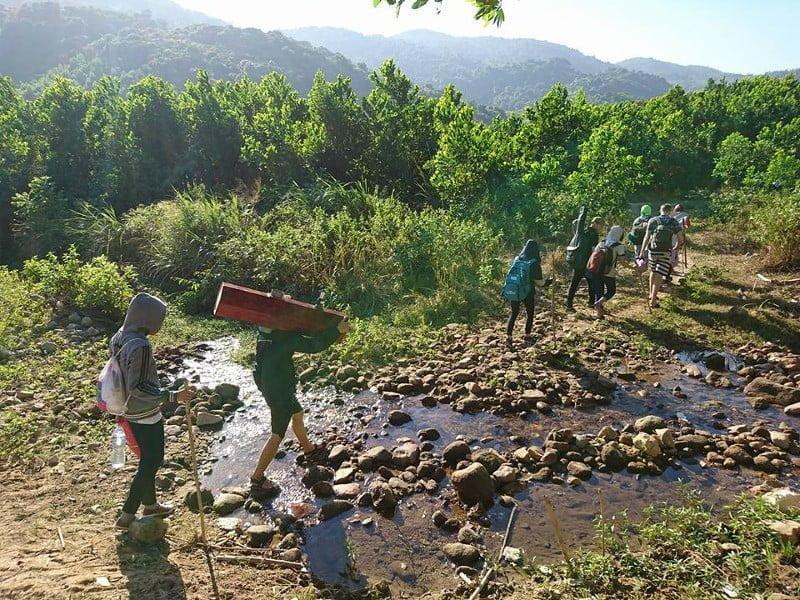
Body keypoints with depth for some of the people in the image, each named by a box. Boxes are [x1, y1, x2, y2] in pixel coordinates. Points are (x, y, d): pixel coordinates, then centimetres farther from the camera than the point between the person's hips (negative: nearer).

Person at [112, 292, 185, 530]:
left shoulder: (119, 337, 0)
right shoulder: (140, 346, -28)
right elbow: (139, 387, -28)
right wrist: (171, 393, -26)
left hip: (130, 412, 9)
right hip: (145, 417, -9)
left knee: (149, 459, 24)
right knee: (151, 463, 8)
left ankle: (150, 504, 40)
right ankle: (126, 516, 17)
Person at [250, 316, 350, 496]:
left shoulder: (266, 328, -2)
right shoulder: (286, 336, -28)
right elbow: (313, 345, -31)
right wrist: (337, 330, -26)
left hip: (266, 383, 9)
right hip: (279, 390, -9)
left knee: (297, 414, 29)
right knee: (277, 436, 5)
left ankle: (309, 450, 51)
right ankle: (257, 480, 13)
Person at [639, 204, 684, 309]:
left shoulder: (652, 221, 0)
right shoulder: (674, 223, -1)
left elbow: (647, 237, -4)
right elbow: (681, 239, -2)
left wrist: (642, 251, -2)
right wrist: (675, 246, 18)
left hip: (652, 250, 2)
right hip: (666, 253, -2)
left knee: (653, 272, 23)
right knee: (659, 276, -2)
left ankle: (651, 294, 32)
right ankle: (653, 301, -4)